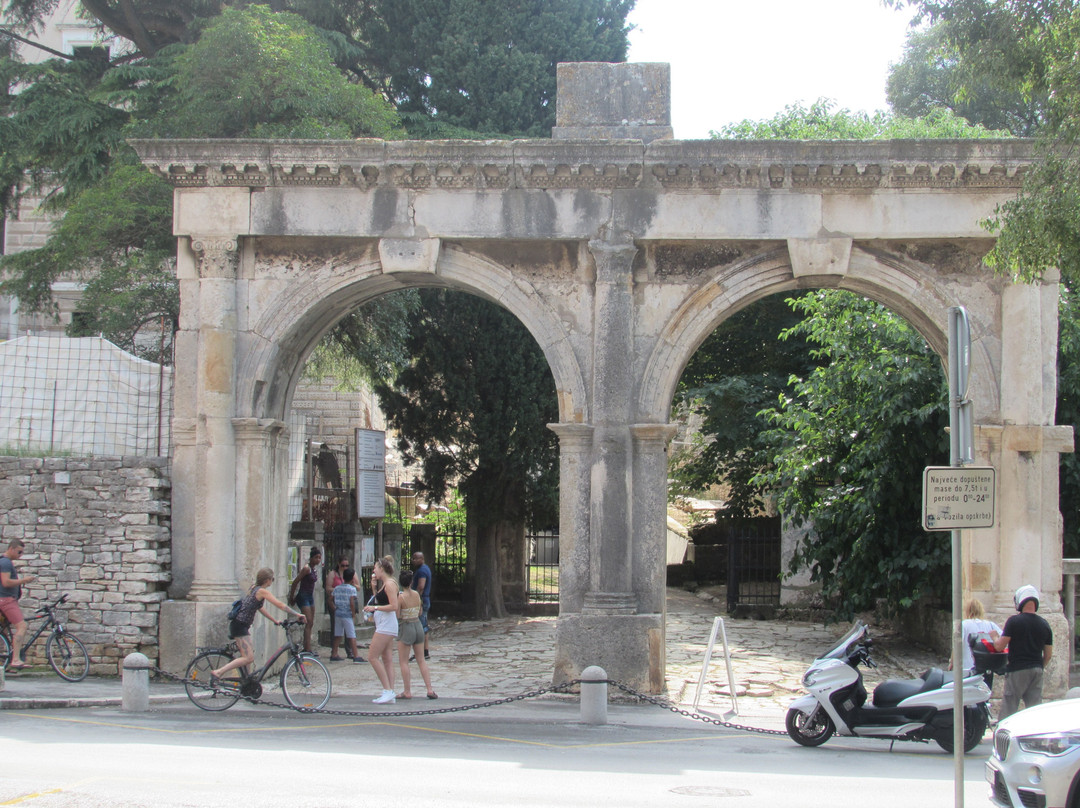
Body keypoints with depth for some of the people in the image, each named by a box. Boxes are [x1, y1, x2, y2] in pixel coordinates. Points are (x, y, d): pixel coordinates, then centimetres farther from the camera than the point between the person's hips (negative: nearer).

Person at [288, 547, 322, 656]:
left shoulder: (315, 569, 12)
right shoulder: (306, 568, -14)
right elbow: (295, 582, -13)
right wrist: (291, 598, -8)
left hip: (310, 597, 9)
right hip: (303, 597, -9)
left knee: (311, 624, 10)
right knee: (308, 623, -13)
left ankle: (306, 648, 16)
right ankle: (308, 649, -15)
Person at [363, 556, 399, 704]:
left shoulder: (390, 584, -13)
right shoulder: (384, 584, 17)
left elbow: (394, 606, -20)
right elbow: (379, 599, 25)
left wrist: (374, 608, -19)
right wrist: (375, 585, 17)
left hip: (386, 624, -10)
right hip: (384, 625, 10)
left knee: (372, 657, -10)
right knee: (387, 659, 7)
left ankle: (387, 691, -12)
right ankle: (390, 693, 6)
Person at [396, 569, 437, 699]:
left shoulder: (400, 597, -15)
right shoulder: (416, 594, 2)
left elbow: (397, 615, -16)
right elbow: (419, 612, 9)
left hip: (405, 627, -5)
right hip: (418, 625, 5)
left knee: (403, 661, 5)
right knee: (421, 660, 12)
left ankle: (407, 691, 4)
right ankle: (429, 689, 6)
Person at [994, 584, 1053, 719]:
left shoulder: (1014, 621, -9)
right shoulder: (1044, 624, 7)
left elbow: (1000, 646, -10)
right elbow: (1048, 654, 11)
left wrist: (994, 639, 11)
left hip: (1017, 670, -5)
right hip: (1037, 670, 5)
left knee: (1009, 708, -1)